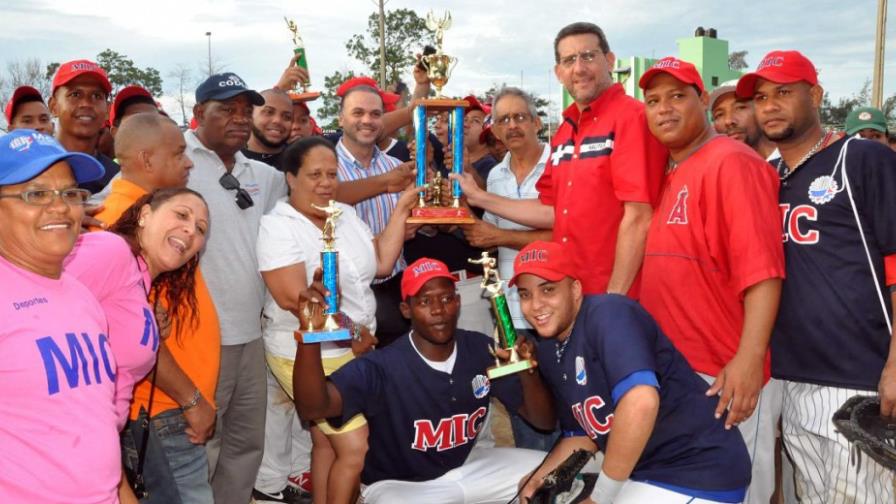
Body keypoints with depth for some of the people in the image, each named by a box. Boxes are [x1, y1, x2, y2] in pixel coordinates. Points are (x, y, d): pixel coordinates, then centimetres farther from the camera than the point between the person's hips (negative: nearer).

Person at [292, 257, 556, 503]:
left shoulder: (481, 350, -11)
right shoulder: (382, 367, -26)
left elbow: (544, 420, -6)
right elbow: (313, 407, -44)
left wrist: (527, 372, -27)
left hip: (468, 467, 6)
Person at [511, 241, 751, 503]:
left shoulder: (607, 313, -18)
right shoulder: (547, 351, 7)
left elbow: (641, 401, -31)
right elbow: (581, 434, 16)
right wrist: (541, 477, -2)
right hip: (644, 472, 8)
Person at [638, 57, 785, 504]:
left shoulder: (730, 162, -12)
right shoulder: (670, 176, 14)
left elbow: (762, 268, -21)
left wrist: (750, 359, -27)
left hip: (726, 377, -8)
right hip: (672, 373, 9)